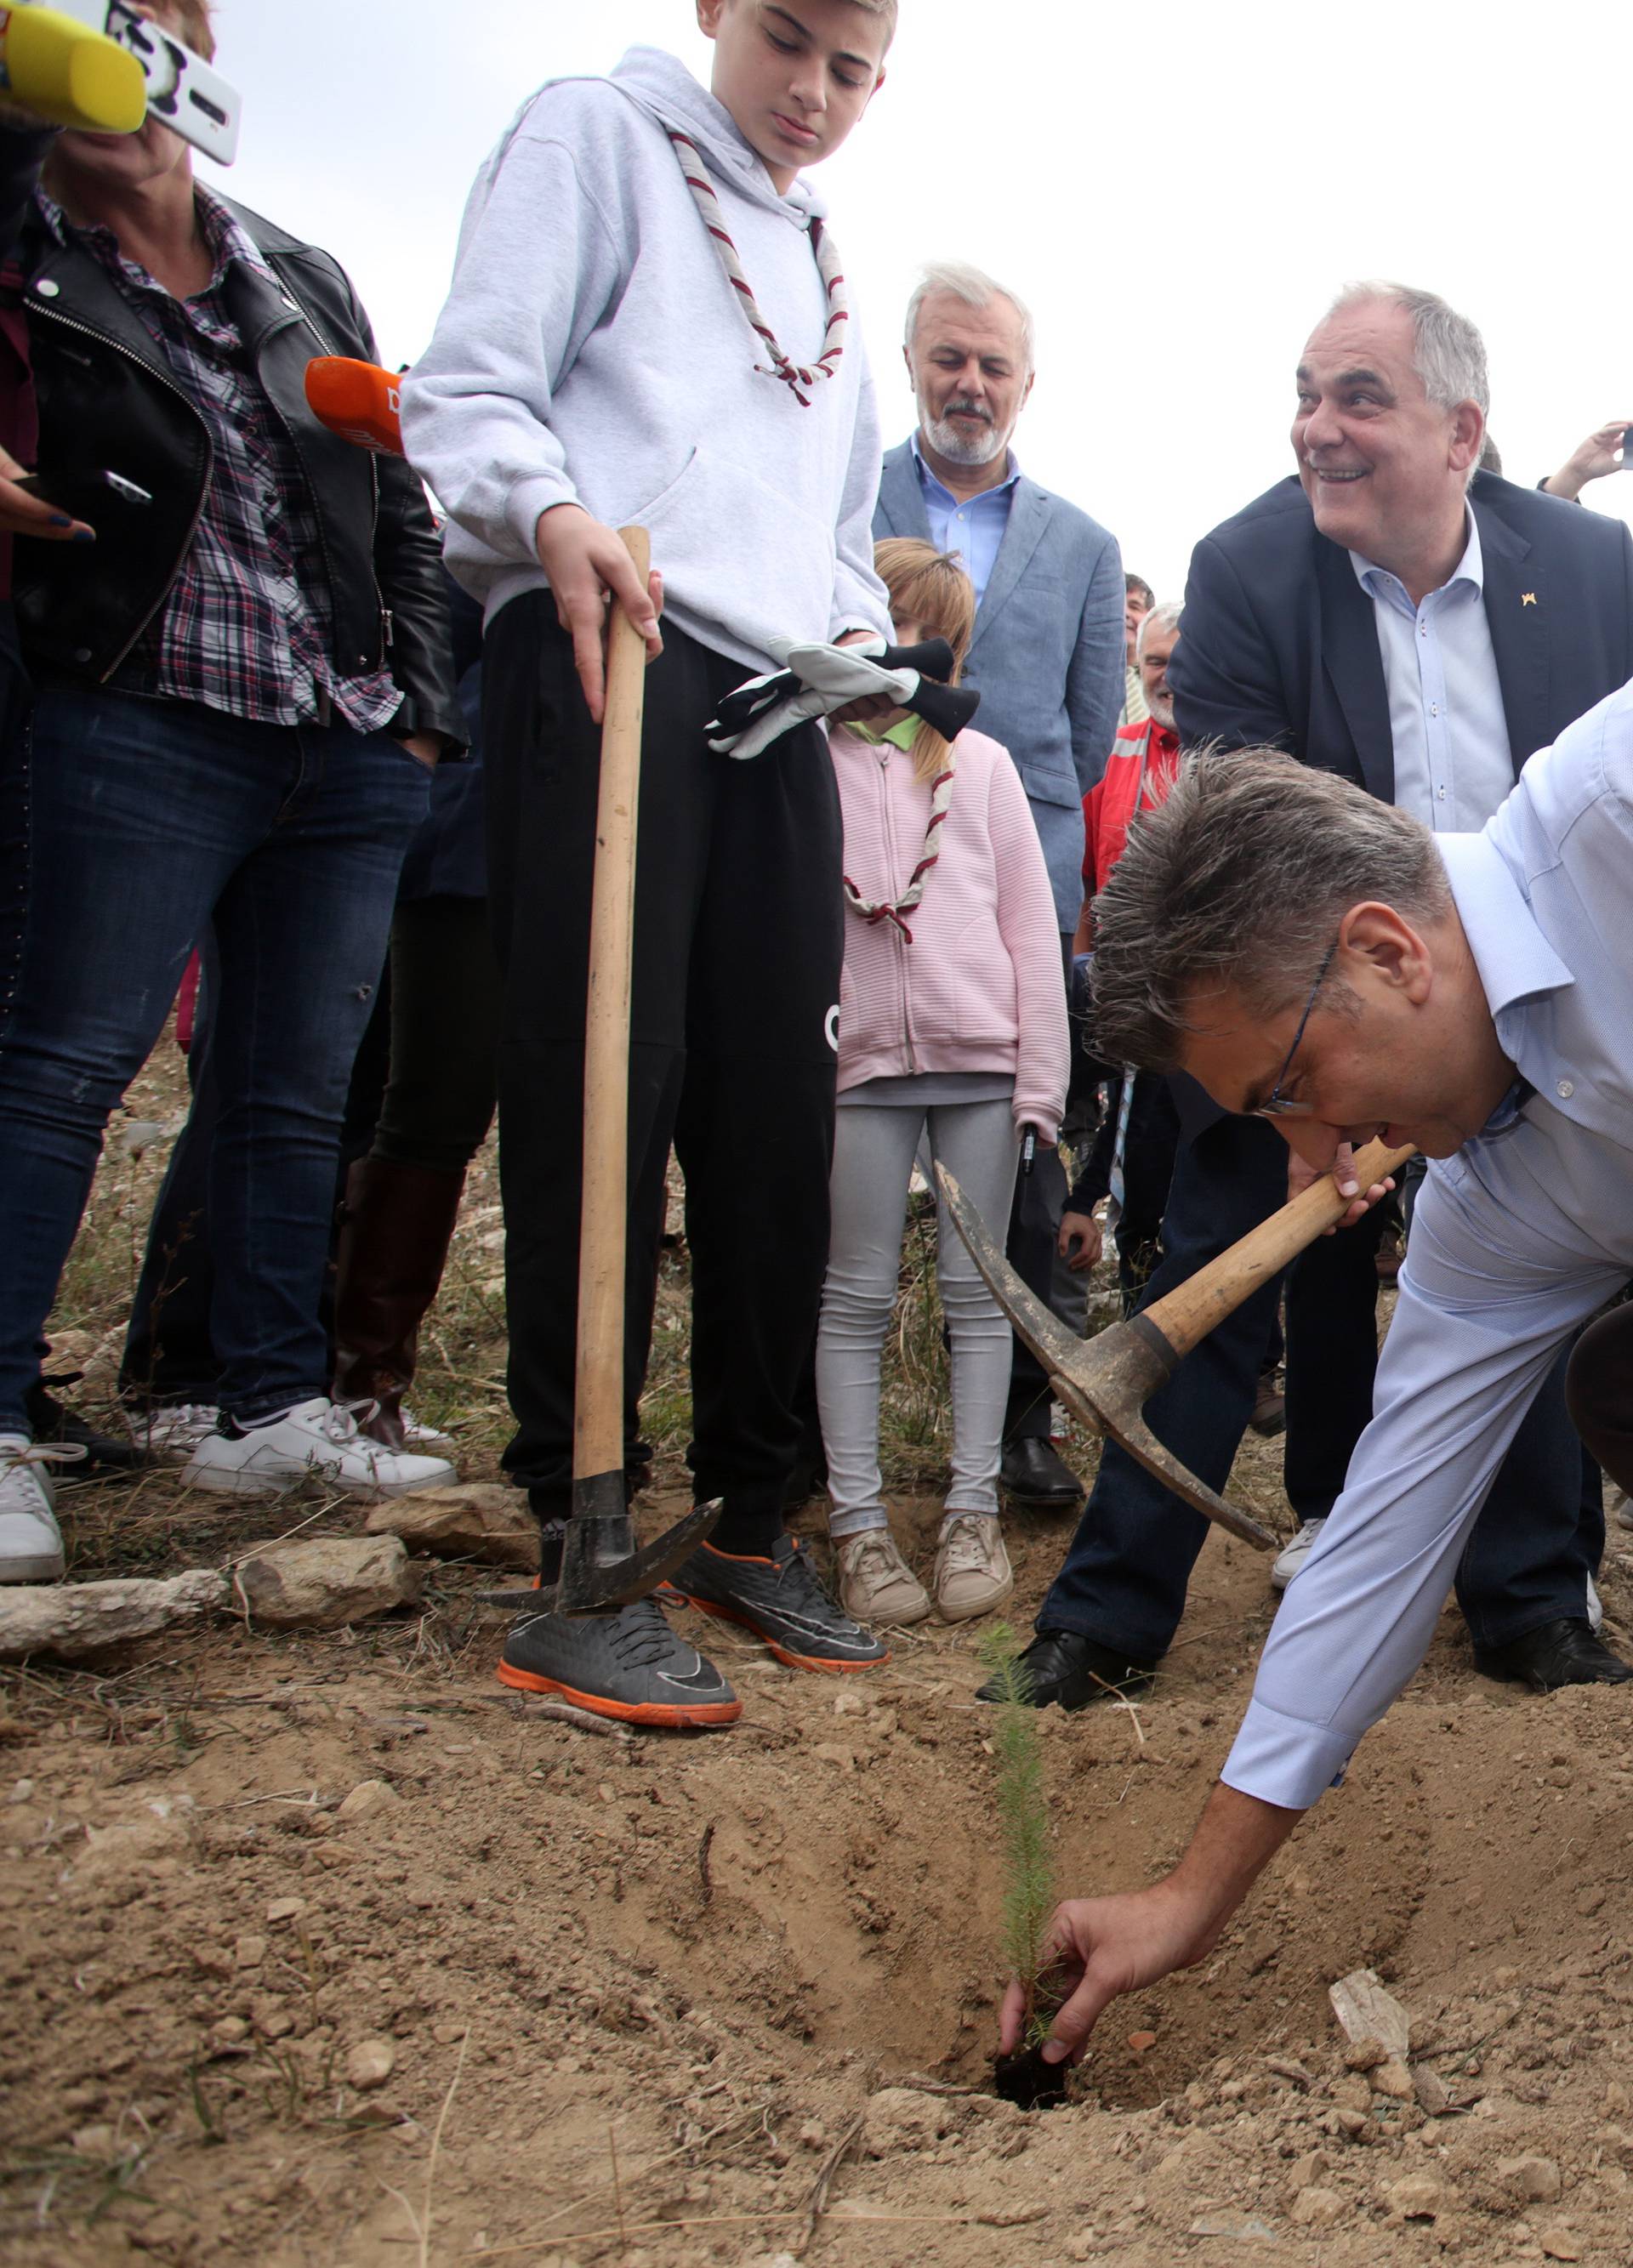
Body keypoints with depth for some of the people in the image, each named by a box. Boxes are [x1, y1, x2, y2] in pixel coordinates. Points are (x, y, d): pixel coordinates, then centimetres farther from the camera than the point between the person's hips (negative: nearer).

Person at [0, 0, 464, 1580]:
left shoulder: (306, 284, 16)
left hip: (348, 753, 4)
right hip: (145, 728, -4)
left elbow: (400, 511, 17)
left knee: (297, 1090, 5)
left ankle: (273, 1414, 14)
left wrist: (418, 705, 10)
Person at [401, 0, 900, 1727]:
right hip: (605, 663, -6)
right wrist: (552, 510, -22)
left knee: (778, 1113, 2)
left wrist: (860, 628, 12)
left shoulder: (825, 271, 31)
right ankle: (583, 1560, -7)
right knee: (602, 1095, -12)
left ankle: (749, 1520, 12)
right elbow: (465, 395, -1)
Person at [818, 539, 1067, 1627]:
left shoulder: (981, 763, 10)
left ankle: (975, 1512, 16)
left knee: (979, 1288, 6)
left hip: (981, 1057, 2)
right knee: (856, 1294, 3)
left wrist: (1039, 1076, 1)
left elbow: (1030, 922, 8)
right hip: (859, 1059, -1)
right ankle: (859, 1522, 11)